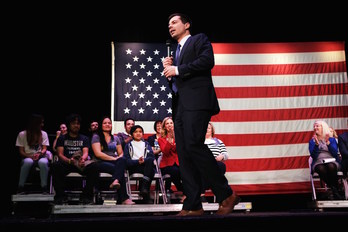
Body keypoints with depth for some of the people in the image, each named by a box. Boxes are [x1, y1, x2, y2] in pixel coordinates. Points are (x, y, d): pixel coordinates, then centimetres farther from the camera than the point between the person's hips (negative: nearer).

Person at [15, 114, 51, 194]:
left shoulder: (43, 134, 9)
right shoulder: (22, 134, 4)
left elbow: (44, 149, 2)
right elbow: (21, 151, 0)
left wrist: (39, 154, -20)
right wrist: (30, 156, -18)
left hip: (40, 157, 1)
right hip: (28, 157, -1)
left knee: (43, 162, -37)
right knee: (28, 162, -39)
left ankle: (44, 187, -30)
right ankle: (20, 187, -26)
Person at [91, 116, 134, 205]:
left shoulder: (115, 138, 23)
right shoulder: (96, 137, 6)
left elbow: (121, 153, 18)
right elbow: (98, 153, -8)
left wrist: (119, 158, -8)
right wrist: (113, 158, -14)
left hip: (115, 162, 4)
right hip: (101, 163, -4)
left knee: (122, 160, -34)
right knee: (119, 169, -34)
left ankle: (115, 181, -56)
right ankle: (124, 198, -39)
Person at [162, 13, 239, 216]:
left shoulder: (199, 39, 10)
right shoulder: (176, 52, 30)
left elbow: (208, 61, -11)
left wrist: (177, 70, -8)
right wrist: (169, 72, 8)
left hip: (197, 100, -8)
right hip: (179, 105, 8)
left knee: (194, 145, -23)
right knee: (184, 153, -2)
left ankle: (226, 194, -13)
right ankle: (193, 205, -2)